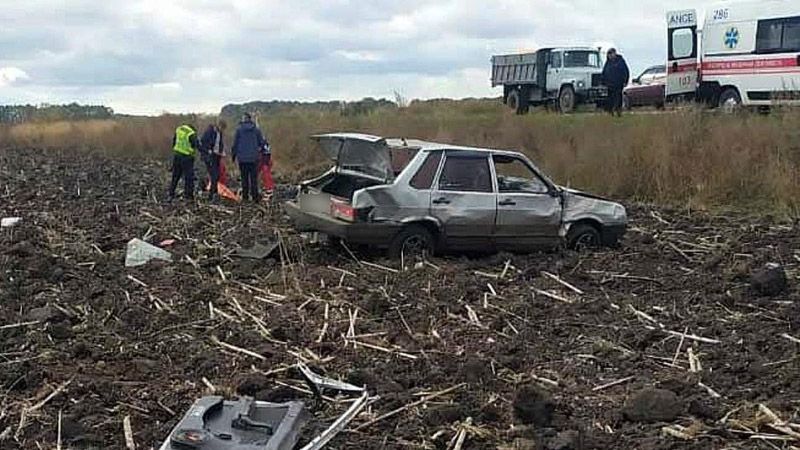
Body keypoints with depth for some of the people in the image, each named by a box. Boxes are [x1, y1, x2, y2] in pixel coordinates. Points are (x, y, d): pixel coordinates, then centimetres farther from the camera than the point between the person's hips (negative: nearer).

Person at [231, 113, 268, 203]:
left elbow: (235, 143, -1)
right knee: (254, 178, 5)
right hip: (253, 158, 0)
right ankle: (255, 196, 2)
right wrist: (261, 150, 20)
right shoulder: (256, 129, 0)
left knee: (244, 178, 8)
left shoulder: (239, 129, -3)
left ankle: (245, 196, 9)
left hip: (242, 158, 0)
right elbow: (262, 142, 2)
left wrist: (233, 155, 10)